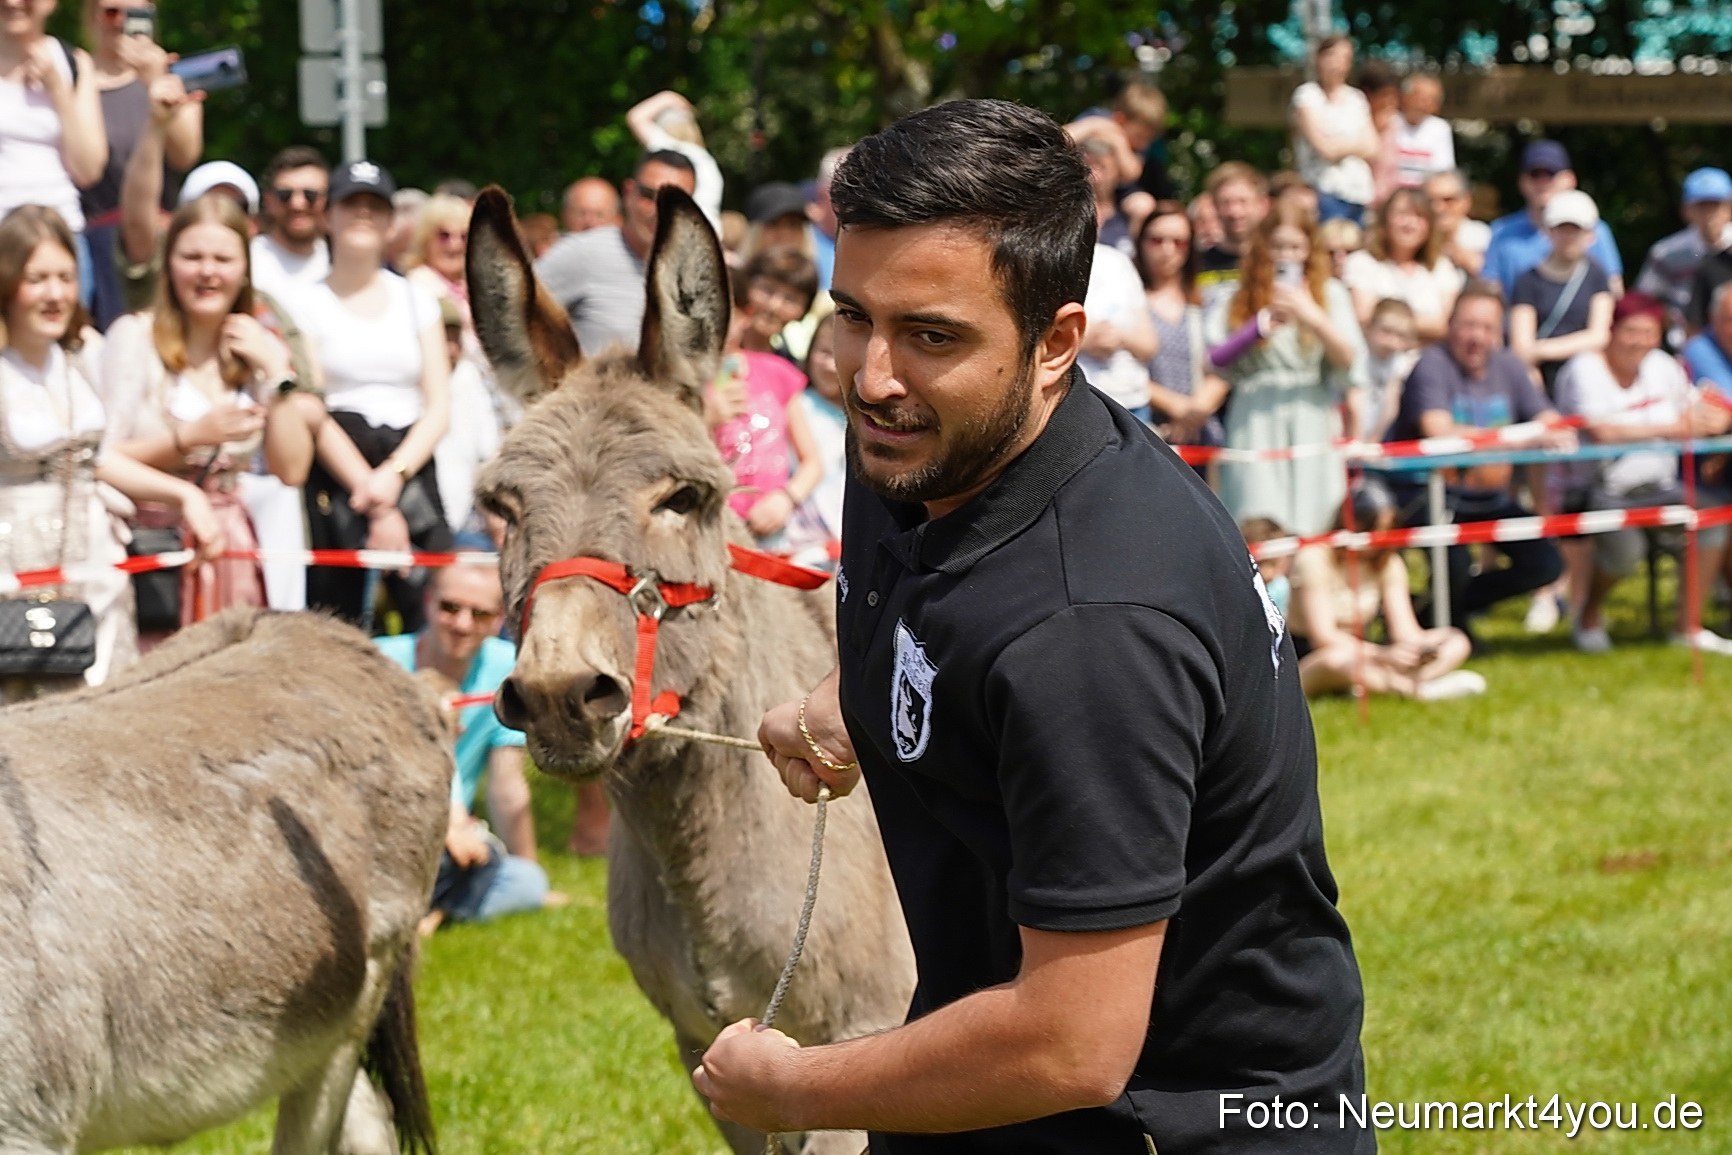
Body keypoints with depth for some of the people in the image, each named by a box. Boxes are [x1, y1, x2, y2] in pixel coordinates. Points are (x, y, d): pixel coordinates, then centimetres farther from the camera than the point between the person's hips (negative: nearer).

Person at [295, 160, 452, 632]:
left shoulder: (416, 300, 16)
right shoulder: (306, 305, 6)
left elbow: (438, 407, 9)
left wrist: (393, 474, -10)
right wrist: (375, 506, -11)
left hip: (411, 465, 2)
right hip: (336, 473, -2)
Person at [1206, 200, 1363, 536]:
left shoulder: (1330, 294, 11)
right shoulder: (1239, 299, 12)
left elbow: (1348, 358, 0)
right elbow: (1215, 358, 0)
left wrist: (1312, 317, -13)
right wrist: (1261, 326, -9)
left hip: (1311, 427, 0)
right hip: (1254, 428, 0)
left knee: (1308, 530, -5)